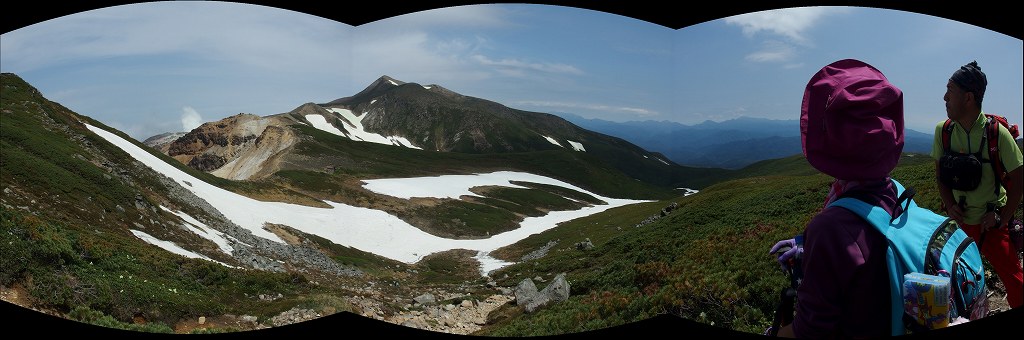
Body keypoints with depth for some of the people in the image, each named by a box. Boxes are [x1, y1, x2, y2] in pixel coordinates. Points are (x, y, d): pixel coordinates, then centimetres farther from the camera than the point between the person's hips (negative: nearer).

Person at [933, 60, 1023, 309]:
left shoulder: (997, 132, -14)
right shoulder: (943, 130, -4)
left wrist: (1004, 218, -10)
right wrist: (949, 205, -6)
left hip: (990, 221, -3)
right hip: (959, 218, 3)